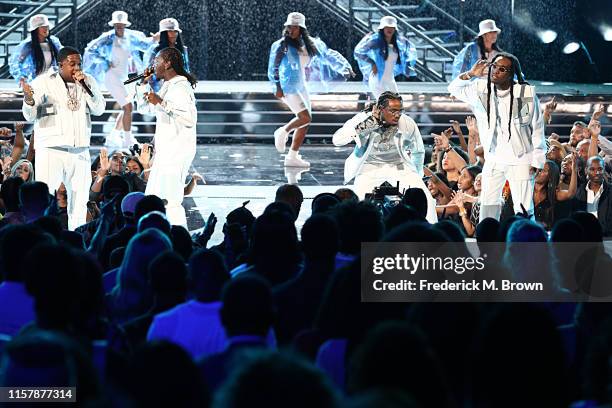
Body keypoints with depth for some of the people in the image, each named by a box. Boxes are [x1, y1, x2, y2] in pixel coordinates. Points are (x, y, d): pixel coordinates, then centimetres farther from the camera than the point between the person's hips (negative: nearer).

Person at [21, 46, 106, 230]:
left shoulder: (88, 81, 9)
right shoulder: (43, 82, -2)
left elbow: (99, 110, 1)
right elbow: (30, 115, -6)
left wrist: (85, 86, -10)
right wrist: (29, 100, -28)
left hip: (80, 151, 4)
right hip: (51, 150, -4)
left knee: (80, 200, 9)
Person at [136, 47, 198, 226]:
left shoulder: (180, 87, -14)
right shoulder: (167, 87, 17)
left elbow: (190, 118, -26)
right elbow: (144, 108, 29)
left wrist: (161, 103, -24)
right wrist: (144, 83, 17)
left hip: (176, 150, -11)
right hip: (165, 151, 11)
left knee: (171, 201, -14)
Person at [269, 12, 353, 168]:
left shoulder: (311, 44, 6)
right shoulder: (281, 45, -8)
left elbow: (329, 54, 11)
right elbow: (273, 67, -8)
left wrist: (345, 67, 0)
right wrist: (277, 87, -17)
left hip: (302, 87, 7)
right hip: (288, 87, -7)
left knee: (305, 122, 5)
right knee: (305, 117, -20)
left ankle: (292, 157, 11)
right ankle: (283, 132, 5)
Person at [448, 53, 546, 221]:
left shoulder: (527, 94, -13)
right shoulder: (481, 89, -3)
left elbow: (537, 129, -6)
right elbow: (454, 89, 3)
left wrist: (537, 161, -6)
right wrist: (469, 75, -16)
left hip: (520, 160, -4)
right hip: (493, 160, 4)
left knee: (523, 208, -1)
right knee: (488, 205, 6)